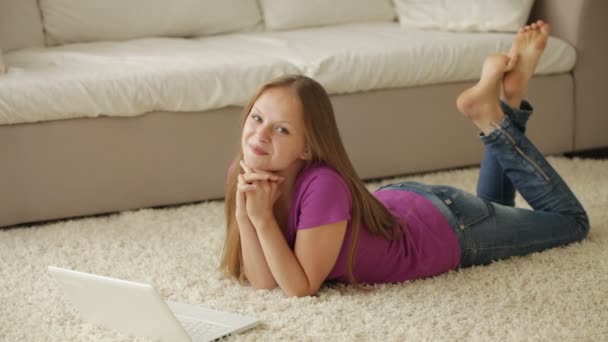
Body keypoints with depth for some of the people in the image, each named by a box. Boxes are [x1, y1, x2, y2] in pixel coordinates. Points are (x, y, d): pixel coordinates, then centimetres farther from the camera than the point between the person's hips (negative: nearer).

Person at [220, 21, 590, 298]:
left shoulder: (323, 185, -42)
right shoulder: (246, 173, -23)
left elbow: (301, 287, -36)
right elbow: (263, 280, -22)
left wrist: (262, 217, -43)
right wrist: (244, 215, -36)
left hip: (449, 228, -6)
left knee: (572, 220, 19)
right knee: (493, 208, 38)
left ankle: (501, 107, 18)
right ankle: (505, 106, 29)